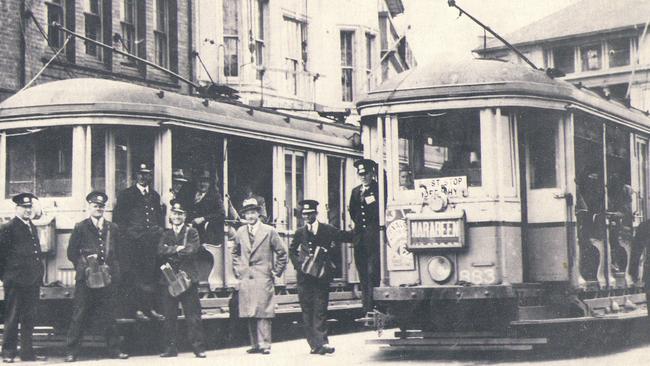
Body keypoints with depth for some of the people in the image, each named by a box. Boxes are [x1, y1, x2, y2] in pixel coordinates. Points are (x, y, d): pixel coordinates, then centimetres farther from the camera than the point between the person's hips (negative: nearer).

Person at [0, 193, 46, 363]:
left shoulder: (32, 227, 17)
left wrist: (39, 274, 14)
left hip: (32, 281, 7)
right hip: (16, 282, -7)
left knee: (29, 318, 10)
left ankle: (28, 353, 16)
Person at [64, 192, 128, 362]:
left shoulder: (112, 228, 13)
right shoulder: (80, 227, 5)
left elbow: (118, 252, 16)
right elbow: (71, 253, 5)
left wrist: (113, 270, 5)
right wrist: (84, 264, -4)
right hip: (86, 278, -2)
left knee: (108, 315, 5)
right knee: (80, 315, -2)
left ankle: (114, 349, 11)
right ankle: (72, 351, 3)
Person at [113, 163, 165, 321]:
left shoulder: (154, 195, 19)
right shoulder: (126, 194, 4)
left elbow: (160, 216, 24)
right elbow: (118, 217, 0)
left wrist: (159, 230, 9)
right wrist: (129, 232, -8)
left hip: (152, 241, 4)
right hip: (133, 241, -4)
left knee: (150, 274, 2)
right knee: (133, 276, -7)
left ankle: (149, 308, 7)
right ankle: (135, 309, -5)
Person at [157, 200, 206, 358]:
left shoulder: (192, 232, 7)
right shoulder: (166, 234, 16)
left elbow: (192, 250, -11)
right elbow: (161, 251, -1)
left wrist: (171, 252, -5)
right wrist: (177, 249, -12)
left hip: (188, 278, -3)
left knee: (193, 314, -4)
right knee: (169, 316, 4)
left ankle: (198, 347, -2)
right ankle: (170, 348, 10)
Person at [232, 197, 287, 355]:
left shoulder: (269, 231, 1)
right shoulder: (240, 232, 12)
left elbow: (281, 253, 6)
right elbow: (235, 253, 27)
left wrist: (276, 271, 2)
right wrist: (237, 269, 17)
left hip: (263, 278, -4)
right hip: (245, 279, 4)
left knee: (263, 312, -9)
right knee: (249, 314, 2)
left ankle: (265, 344, -7)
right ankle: (255, 345, 8)